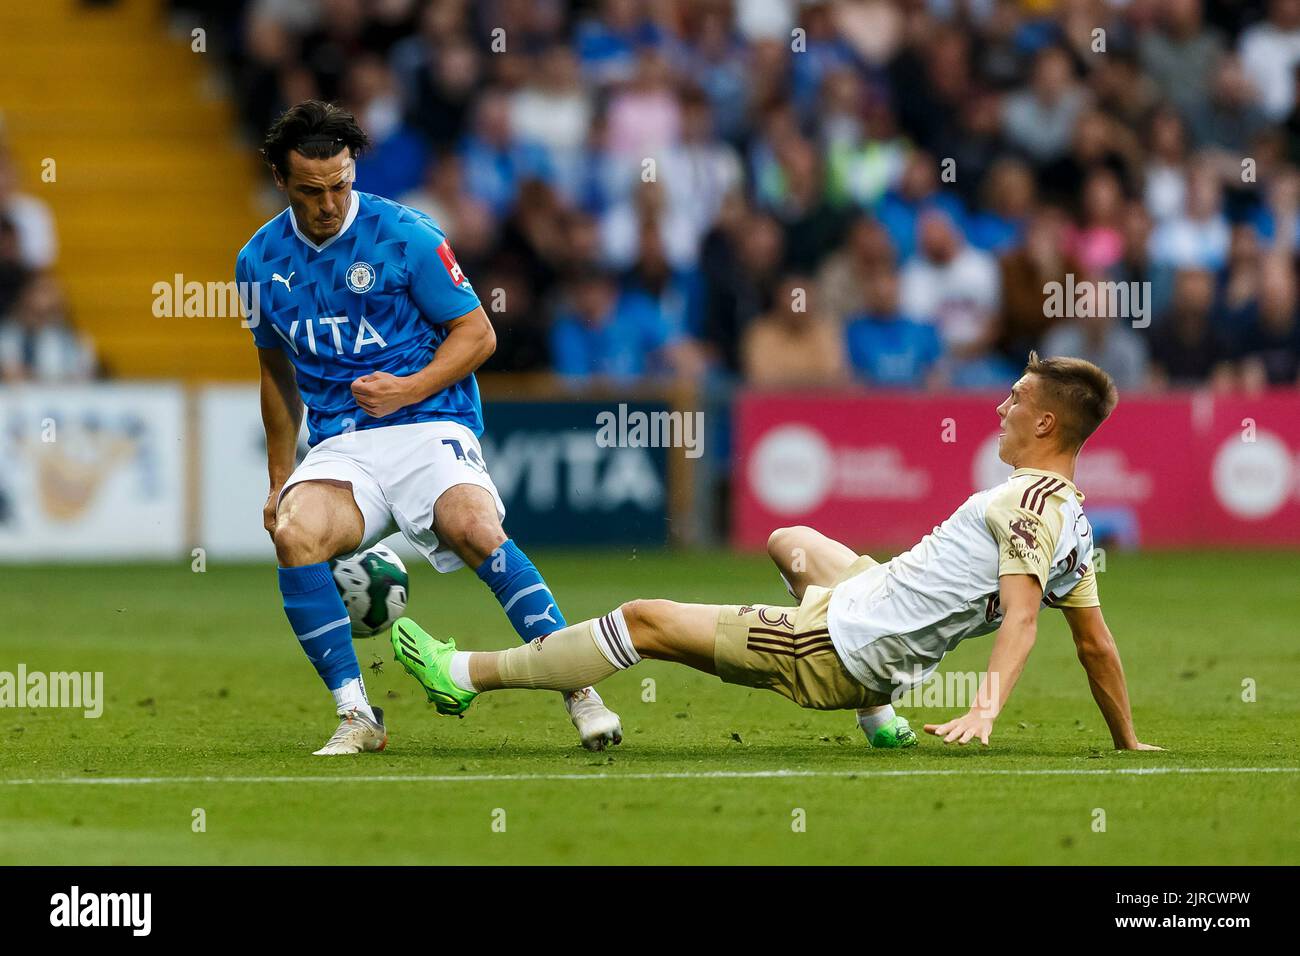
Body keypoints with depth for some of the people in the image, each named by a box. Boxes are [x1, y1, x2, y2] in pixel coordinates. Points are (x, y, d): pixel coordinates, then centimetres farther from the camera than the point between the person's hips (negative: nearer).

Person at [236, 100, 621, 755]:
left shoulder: (406, 235, -3)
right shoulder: (260, 261, 10)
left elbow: (477, 333, 0)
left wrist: (409, 390, -14)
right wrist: (279, 477, 24)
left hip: (430, 426, -3)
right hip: (338, 445, 3)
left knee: (475, 528, -32)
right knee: (295, 533, -29)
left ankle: (580, 693, -26)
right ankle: (356, 718, -22)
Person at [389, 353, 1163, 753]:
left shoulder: (1029, 501, -21)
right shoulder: (1075, 521, 5)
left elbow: (1022, 616, -33)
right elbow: (1097, 643, 8)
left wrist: (987, 708, -45)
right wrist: (1127, 743, 21)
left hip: (836, 650, -9)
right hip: (887, 663, 9)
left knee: (648, 620, -2)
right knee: (791, 543, 34)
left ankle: (465, 675, 8)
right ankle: (880, 718, 28)